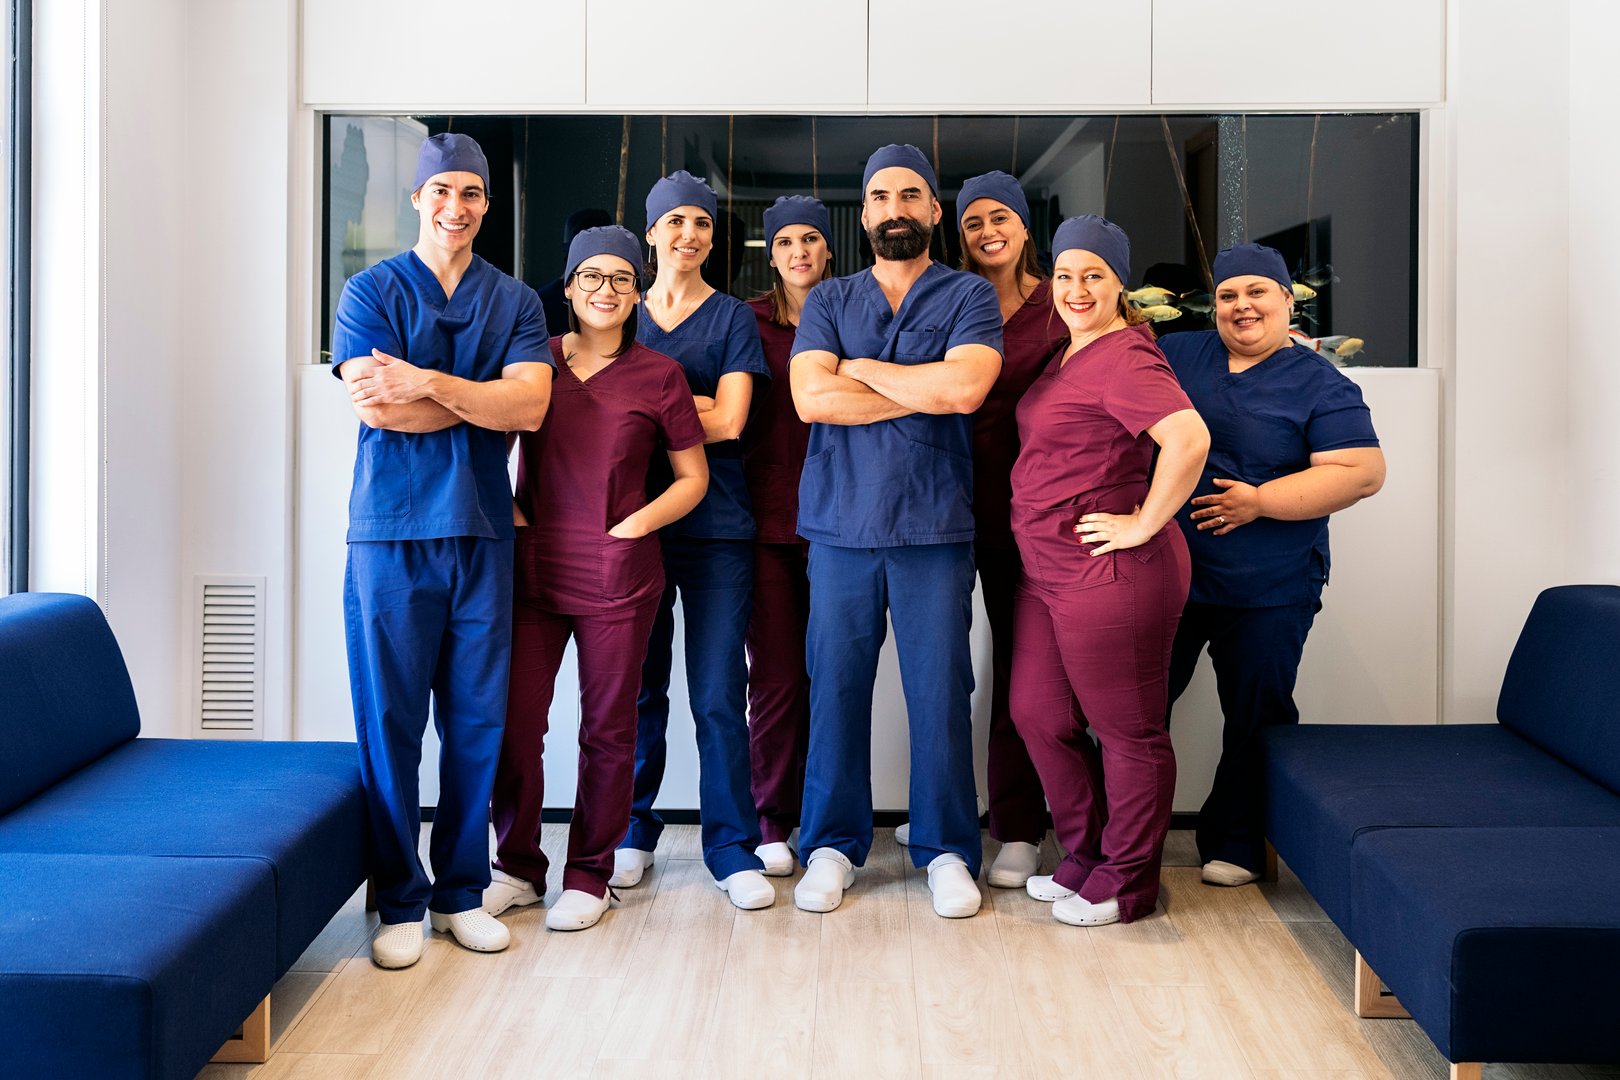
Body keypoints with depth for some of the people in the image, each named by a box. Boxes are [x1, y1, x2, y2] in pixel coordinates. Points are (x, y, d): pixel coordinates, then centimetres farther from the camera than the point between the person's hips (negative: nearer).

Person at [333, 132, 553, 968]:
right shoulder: (371, 291, 5)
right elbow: (375, 406, -10)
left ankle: (461, 890, 19)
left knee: (478, 721, 6)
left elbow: (531, 405, -5)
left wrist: (429, 381, -14)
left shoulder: (515, 302, 12)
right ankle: (399, 901, 13)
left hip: (483, 534, 3)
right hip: (390, 532, -2)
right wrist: (486, 399, -5)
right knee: (389, 722, 0)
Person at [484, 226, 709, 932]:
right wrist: (511, 518, 0)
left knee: (608, 728, 5)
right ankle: (518, 867, 20)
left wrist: (632, 525, -4)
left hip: (617, 574, -1)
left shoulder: (658, 375, 4)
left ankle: (588, 876, 20)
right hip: (531, 569, 2)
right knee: (514, 721, 1)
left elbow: (693, 477, 8)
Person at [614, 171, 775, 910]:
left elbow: (729, 422, -5)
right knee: (638, 688, 7)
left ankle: (733, 848, 6)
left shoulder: (732, 317, 7)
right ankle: (634, 834, 21)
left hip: (716, 526, -2)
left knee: (719, 694, -3)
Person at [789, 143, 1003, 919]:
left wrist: (857, 368, -3)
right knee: (836, 687, 4)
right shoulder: (828, 301, 12)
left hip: (935, 528, -1)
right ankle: (832, 844, 18)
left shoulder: (969, 297, 7)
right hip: (841, 526, 2)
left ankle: (946, 850, 15)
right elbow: (811, 399, -5)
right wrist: (924, 392, -6)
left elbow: (965, 387, -12)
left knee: (940, 692, 0)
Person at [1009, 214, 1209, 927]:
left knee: (1127, 732, 4)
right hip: (1046, 572, 10)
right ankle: (1085, 858, 32)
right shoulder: (1068, 355, 15)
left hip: (1111, 575, -10)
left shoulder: (1124, 360, -15)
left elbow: (1189, 438, -29)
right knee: (1038, 716, 16)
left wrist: (1144, 525, -22)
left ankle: (1127, 883, 18)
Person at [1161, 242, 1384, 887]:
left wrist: (1258, 502, -18)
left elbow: (1362, 472, -13)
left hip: (1267, 593, -3)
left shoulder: (1319, 386, -4)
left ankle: (1234, 844, 25)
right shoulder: (1175, 356, 8)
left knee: (1255, 720, 8)